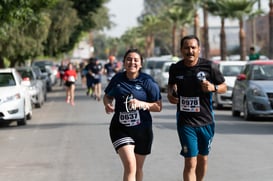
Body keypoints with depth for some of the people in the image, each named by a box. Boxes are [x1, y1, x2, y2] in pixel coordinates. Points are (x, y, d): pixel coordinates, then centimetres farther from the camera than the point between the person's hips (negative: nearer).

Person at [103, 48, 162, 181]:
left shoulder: (147, 81, -6)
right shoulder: (117, 79, 0)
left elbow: (158, 107, -5)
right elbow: (107, 96, 17)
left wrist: (141, 104, -21)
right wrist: (108, 104, -5)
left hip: (142, 129, 1)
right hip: (120, 129, -1)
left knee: (138, 168, 16)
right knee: (130, 166, -19)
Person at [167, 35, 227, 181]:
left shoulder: (209, 66, -7)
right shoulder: (175, 69, -2)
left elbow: (224, 87, 2)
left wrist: (213, 87, -19)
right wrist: (170, 94, -4)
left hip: (206, 121, 1)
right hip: (185, 122, -1)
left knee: (202, 159, 17)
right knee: (190, 163, -9)